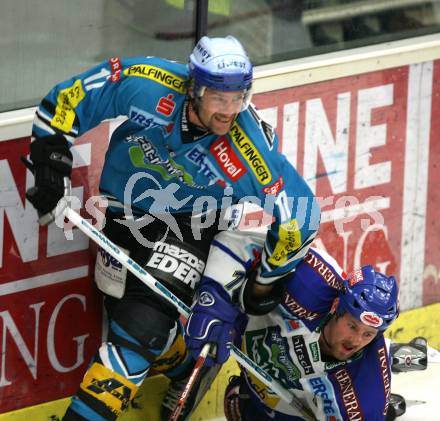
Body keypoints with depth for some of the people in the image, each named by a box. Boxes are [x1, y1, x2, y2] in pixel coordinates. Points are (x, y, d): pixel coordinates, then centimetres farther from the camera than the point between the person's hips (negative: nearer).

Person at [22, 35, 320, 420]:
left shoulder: (249, 152, -31)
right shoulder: (143, 85, -29)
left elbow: (298, 215, -20)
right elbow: (71, 96, -14)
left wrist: (267, 281, -8)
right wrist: (51, 157, -16)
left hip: (189, 225, -3)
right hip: (126, 211, 3)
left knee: (143, 328, -17)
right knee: (123, 311, 10)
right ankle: (187, 371, 36)